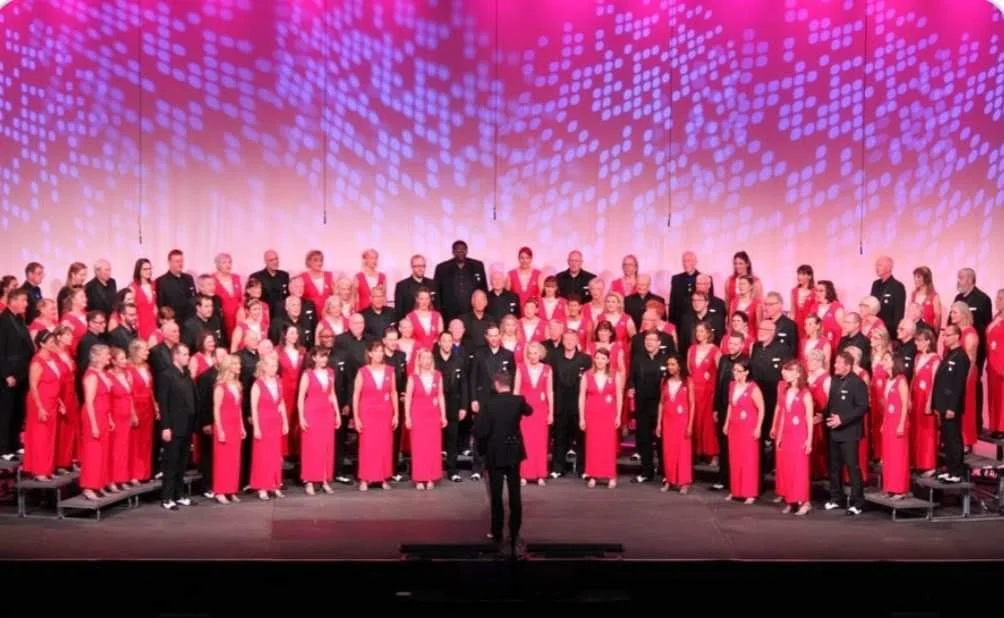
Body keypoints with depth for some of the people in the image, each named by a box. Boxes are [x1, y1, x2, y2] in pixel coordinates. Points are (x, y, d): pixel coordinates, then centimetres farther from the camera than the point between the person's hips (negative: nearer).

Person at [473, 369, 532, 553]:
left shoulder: (489, 404, -14)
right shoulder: (518, 401, -4)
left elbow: (480, 431, -15)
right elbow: (529, 411, 19)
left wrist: (482, 448, 2)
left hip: (495, 454, -3)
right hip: (514, 452, 3)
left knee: (496, 496, 4)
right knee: (515, 495, 8)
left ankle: (497, 533, 8)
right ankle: (514, 533, 12)